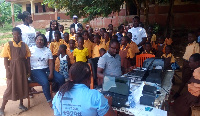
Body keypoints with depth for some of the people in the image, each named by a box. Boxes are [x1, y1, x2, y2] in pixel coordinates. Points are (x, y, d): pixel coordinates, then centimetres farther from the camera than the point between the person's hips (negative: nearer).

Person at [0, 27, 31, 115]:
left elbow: (27, 58, 6)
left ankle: (21, 104, 32)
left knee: (23, 85, 12)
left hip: (22, 68, 3)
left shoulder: (24, 45, 3)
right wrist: (7, 71, -12)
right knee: (10, 87, 0)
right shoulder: (8, 45, -6)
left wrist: (28, 69, 2)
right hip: (12, 68, -3)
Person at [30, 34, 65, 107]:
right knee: (45, 82, -32)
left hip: (46, 69, 4)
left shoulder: (48, 50, 13)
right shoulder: (31, 50, 4)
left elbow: (51, 63, 4)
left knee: (61, 79, -16)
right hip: (35, 70, -4)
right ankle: (49, 101, -12)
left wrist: (51, 73, -10)